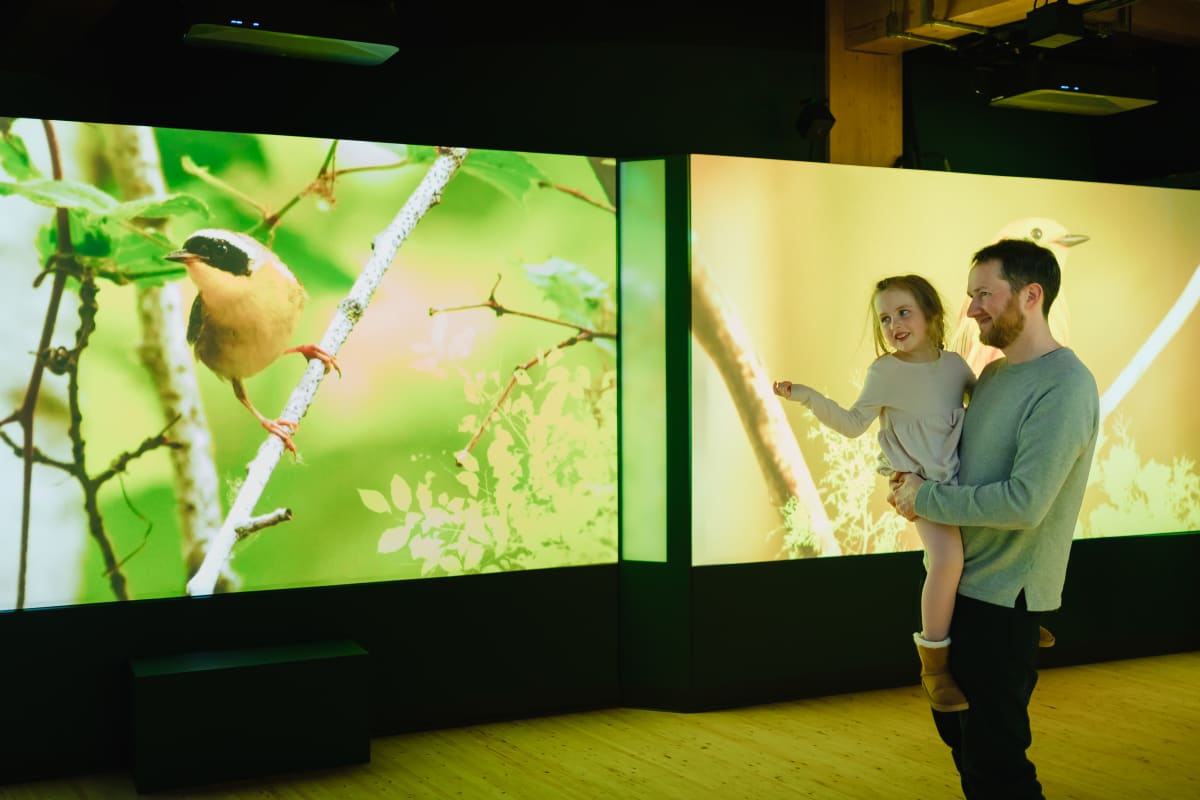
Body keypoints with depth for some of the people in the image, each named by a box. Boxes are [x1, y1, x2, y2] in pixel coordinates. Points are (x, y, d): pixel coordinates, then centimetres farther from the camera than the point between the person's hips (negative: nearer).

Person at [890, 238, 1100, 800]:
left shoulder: (1065, 386, -20)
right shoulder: (993, 374, 9)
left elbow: (1024, 502, -27)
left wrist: (925, 499, -16)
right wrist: (916, 481, 1)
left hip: (1004, 596, -9)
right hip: (962, 582, 9)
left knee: (993, 755, 0)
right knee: (956, 728, 20)